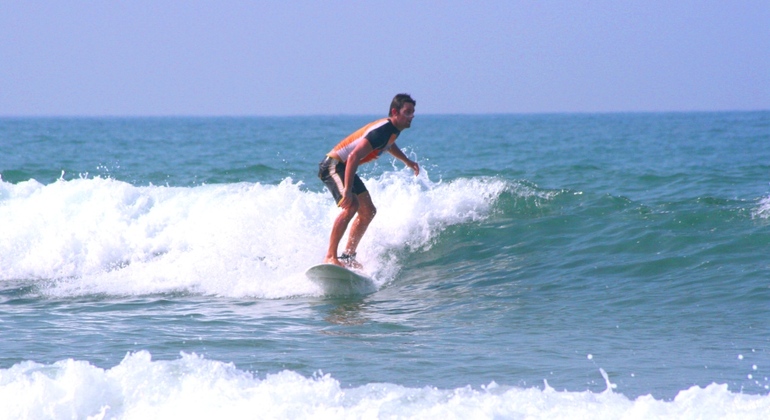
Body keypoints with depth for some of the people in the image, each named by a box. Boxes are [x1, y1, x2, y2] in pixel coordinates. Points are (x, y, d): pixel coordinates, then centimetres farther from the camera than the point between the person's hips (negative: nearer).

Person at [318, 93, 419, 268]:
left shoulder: (394, 129, 5)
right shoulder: (381, 131, -27)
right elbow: (354, 157, -36)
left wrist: (407, 161, 36)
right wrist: (347, 190, -39)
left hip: (345, 168, 11)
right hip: (333, 165, -11)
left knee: (368, 212, 13)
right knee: (351, 205, -30)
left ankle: (348, 256, 18)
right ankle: (330, 257, -31)